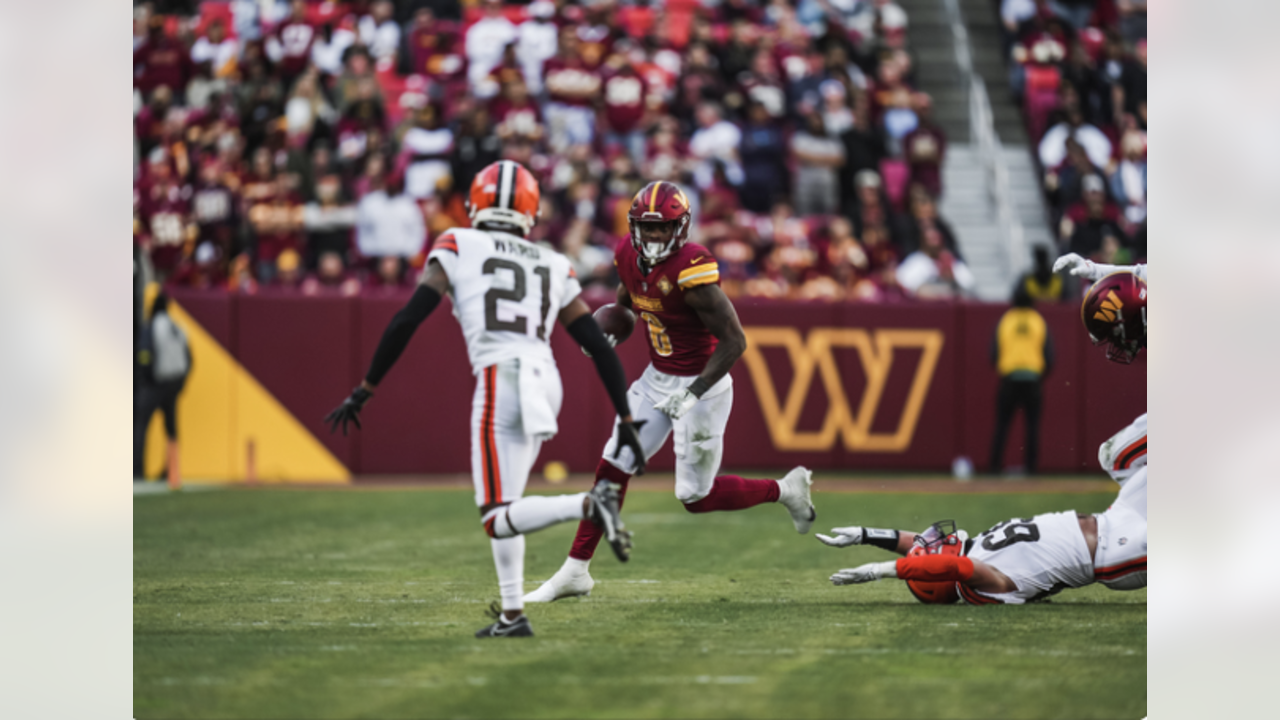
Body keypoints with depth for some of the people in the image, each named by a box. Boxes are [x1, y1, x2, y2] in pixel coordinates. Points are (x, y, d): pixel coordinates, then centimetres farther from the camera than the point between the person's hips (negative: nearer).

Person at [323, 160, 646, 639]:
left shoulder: (458, 247, 8)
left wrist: (363, 392, 5)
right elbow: (600, 348, 15)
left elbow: (407, 321, 0)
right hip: (546, 381, 5)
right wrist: (626, 422, 20)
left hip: (500, 379, -5)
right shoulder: (554, 267, 18)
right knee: (500, 505, 21)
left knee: (499, 520, -6)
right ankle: (512, 614, 17)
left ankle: (587, 504, -30)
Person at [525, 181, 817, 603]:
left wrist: (693, 394, -32)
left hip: (702, 383, -7)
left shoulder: (691, 270, -27)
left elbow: (734, 340, -26)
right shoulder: (629, 256, -4)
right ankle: (575, 571, 10)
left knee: (697, 498, -1)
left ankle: (785, 491, 23)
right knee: (613, 467, 3)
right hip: (657, 379, 7)